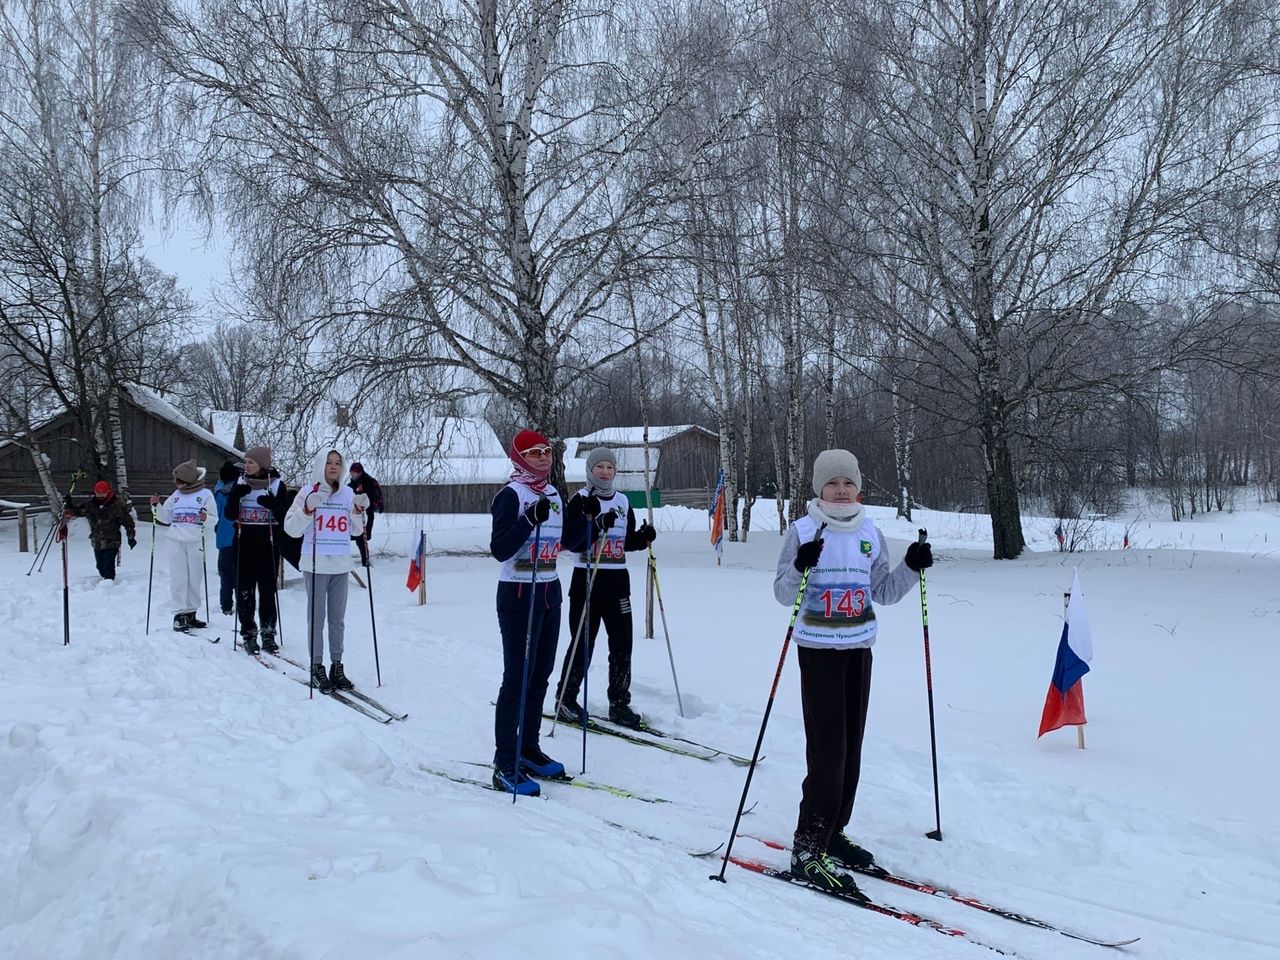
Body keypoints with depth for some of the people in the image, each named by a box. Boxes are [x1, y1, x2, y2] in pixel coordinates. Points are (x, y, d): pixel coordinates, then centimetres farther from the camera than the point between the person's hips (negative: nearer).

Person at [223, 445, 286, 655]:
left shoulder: (277, 484, 0)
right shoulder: (240, 483, 6)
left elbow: (283, 517, -3)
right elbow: (229, 515, 1)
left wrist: (273, 505, -22)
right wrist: (236, 495, -16)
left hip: (267, 542, -2)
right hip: (244, 541, 2)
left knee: (267, 587, 1)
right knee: (244, 587, 1)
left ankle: (268, 633, 10)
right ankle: (248, 633, 8)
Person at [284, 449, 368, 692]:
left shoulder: (348, 494, 7)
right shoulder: (308, 493, -3)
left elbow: (355, 531, 13)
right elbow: (291, 529, -5)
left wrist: (359, 510, -3)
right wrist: (307, 509, -18)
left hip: (341, 565, 4)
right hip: (316, 564, -3)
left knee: (337, 618, 10)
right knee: (317, 618, 1)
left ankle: (337, 667, 17)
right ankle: (317, 668, 9)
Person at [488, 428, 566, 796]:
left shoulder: (554, 494, 11)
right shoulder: (511, 495, -12)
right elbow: (499, 549, -21)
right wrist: (530, 520, -31)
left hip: (550, 593, 8)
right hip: (519, 595, -8)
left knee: (540, 675, 13)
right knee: (517, 678, -6)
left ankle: (528, 748, 25)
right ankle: (505, 764, -1)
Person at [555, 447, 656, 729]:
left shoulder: (623, 501, 13)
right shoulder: (580, 500, -3)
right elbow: (571, 541, -13)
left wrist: (644, 537, -1)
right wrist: (596, 522, -23)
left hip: (617, 580, 5)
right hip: (587, 578, -5)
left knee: (622, 644, 3)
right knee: (583, 643, -1)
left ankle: (619, 703, 13)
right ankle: (566, 699, 15)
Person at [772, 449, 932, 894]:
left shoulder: (870, 533, 7)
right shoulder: (803, 531, -7)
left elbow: (884, 592, 12)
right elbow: (784, 594, -11)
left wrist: (912, 567, -3)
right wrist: (800, 567, -30)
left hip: (859, 648, 5)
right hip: (819, 649, -5)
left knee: (851, 746, 10)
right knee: (828, 748, -10)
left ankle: (832, 833, 25)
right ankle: (807, 848, -3)